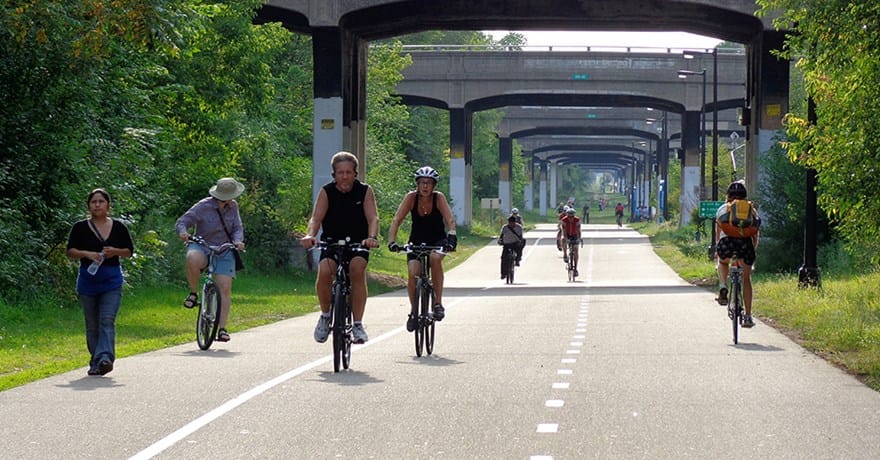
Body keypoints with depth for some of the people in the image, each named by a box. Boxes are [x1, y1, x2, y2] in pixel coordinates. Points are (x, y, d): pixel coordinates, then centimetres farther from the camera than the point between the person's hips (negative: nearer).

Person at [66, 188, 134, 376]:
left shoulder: (118, 227, 6)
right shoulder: (80, 227, 3)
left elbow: (129, 251, 9)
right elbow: (70, 251, -1)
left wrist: (115, 251, -11)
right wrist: (87, 254, -19)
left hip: (112, 281, -1)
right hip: (88, 281, 1)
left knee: (107, 320, -16)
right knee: (92, 325, 6)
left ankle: (105, 358, -28)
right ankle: (96, 362, 13)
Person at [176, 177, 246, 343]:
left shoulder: (233, 207, 1)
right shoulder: (203, 207, -12)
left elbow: (237, 228, 2)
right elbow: (181, 222, -10)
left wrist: (238, 241, -21)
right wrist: (182, 232, -33)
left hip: (224, 251, 3)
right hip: (202, 248, -3)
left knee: (225, 288, -12)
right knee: (193, 259, -40)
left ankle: (222, 329, -9)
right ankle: (194, 293, -14)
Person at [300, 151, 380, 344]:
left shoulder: (365, 191, -8)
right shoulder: (326, 192, -8)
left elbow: (373, 218, -19)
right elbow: (316, 218, -19)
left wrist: (372, 237, -41)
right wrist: (309, 235, -41)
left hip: (357, 243, 0)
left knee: (357, 269, -30)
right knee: (324, 272, -27)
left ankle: (358, 324, -24)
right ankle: (325, 315, 1)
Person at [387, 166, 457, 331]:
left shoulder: (439, 198, -19)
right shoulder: (411, 197, -16)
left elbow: (450, 220, -28)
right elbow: (397, 220, -22)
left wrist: (452, 239, -46)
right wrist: (392, 241, -36)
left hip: (437, 240, -1)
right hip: (417, 241, 1)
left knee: (435, 258, -34)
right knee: (413, 274, -19)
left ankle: (438, 304, -23)